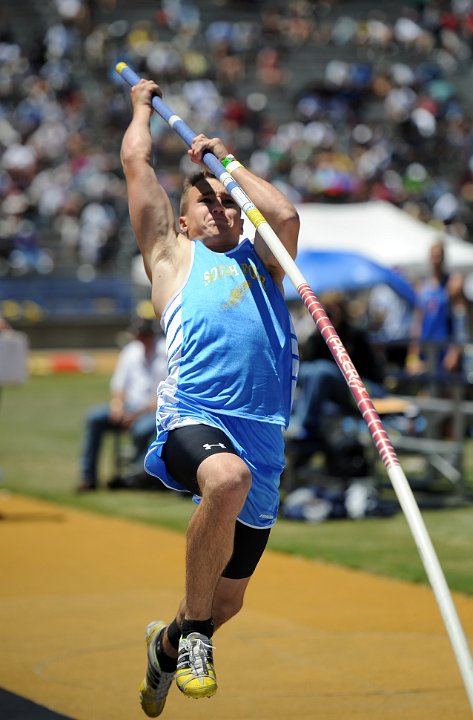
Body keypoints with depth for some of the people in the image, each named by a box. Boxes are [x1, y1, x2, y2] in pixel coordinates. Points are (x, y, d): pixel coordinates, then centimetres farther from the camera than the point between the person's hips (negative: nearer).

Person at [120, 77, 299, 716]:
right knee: (228, 478, -41)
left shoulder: (258, 260, 26)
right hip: (194, 418, -5)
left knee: (229, 598, 11)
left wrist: (228, 161, 17)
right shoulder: (172, 254, 18)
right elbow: (136, 162, 19)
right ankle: (194, 631, -23)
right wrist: (142, 106, 35)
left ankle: (169, 640, 46)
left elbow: (287, 217, 6)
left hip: (262, 439, 5)